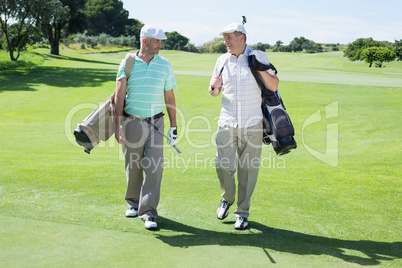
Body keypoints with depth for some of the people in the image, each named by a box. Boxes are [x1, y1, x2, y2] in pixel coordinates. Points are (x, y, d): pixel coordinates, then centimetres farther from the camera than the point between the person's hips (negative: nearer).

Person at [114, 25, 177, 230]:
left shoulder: (165, 65, 5)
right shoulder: (128, 63, -1)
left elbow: (169, 97, 10)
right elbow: (119, 95, -6)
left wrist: (173, 126, 8)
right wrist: (117, 125, -14)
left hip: (155, 123, 1)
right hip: (132, 122, -1)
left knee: (154, 168, -8)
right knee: (133, 166, 10)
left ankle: (148, 212, -4)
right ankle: (133, 202, 33)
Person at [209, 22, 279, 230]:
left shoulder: (258, 57, 1)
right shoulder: (222, 60, 8)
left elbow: (274, 86, -1)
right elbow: (214, 92, 15)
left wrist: (261, 69, -16)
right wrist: (214, 87, -9)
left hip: (252, 125, -2)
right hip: (227, 123, 2)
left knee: (248, 169, 3)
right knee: (223, 166, -5)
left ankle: (242, 212, 16)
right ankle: (227, 198, 25)